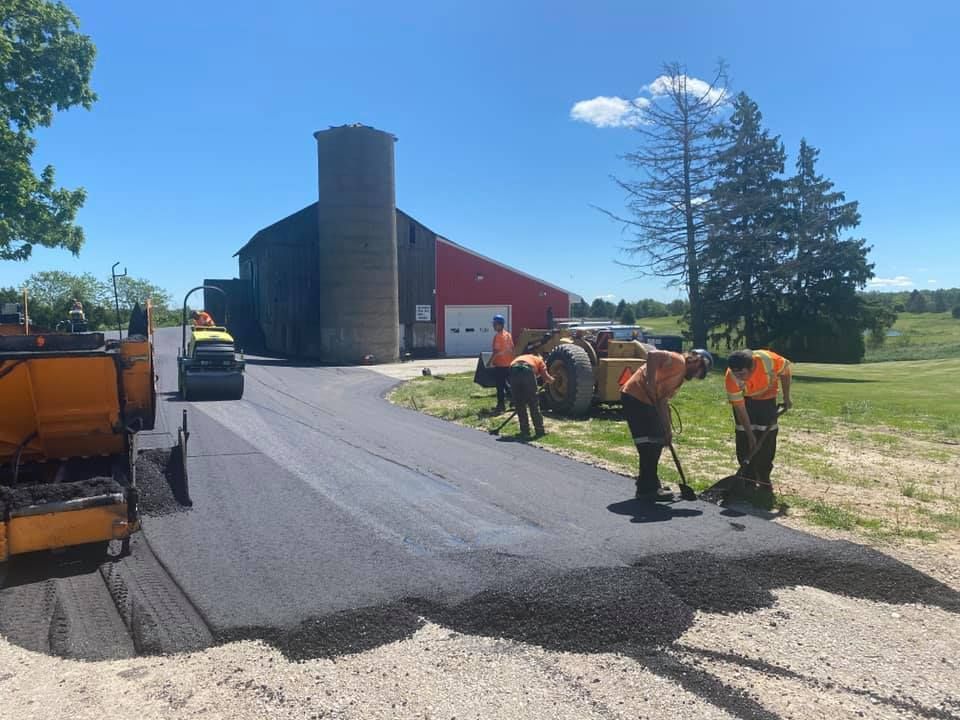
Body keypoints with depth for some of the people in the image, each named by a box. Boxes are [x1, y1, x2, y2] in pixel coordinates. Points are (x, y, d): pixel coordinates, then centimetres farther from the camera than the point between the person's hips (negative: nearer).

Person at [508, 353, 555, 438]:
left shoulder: (518, 358, 41)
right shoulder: (539, 361, 30)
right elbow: (546, 377, 15)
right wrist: (551, 379, 39)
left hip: (513, 370, 3)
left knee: (519, 405, 16)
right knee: (534, 404, 12)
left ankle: (525, 431, 19)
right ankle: (540, 431, 19)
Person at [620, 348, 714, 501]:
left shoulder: (680, 377, 21)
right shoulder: (678, 361, -7)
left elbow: (663, 402, 19)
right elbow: (652, 354, -25)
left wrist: (667, 430, 15)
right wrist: (650, 383, -26)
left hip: (645, 401, 10)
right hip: (635, 395, -10)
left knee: (657, 441, 15)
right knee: (649, 443, -9)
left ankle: (649, 484, 26)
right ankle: (647, 489, -3)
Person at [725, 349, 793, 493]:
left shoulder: (769, 360, -38)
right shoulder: (731, 378, -35)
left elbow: (785, 370, -12)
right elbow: (740, 410, -26)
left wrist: (786, 397, -8)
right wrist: (750, 435, -25)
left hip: (766, 397, 1)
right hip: (744, 399, 0)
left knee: (767, 438, -4)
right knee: (744, 438, -6)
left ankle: (764, 479, 5)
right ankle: (748, 478, 6)